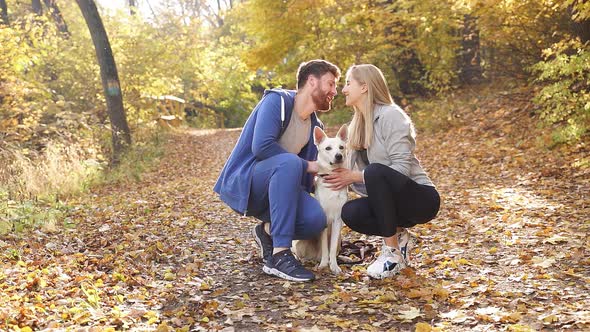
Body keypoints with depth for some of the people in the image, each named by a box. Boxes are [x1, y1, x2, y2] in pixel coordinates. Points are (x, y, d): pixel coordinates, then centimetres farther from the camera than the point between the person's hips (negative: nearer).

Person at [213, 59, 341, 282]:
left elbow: (304, 180, 15)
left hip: (271, 190, 6)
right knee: (289, 161, -36)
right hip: (241, 183, -6)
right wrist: (306, 164, -18)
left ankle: (268, 231, 6)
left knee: (316, 219, -24)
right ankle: (280, 255, -34)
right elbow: (261, 146, -25)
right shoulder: (278, 100, -10)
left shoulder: (314, 126, 12)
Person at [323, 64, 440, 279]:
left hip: (421, 198, -6)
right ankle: (398, 236, 4)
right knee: (350, 213, -23)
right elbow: (354, 169, 11)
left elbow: (401, 168, -22)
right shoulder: (358, 124, 10)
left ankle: (392, 252, -21)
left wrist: (354, 177, -21)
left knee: (375, 171, -34)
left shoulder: (390, 115, -15)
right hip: (390, 200, 6)